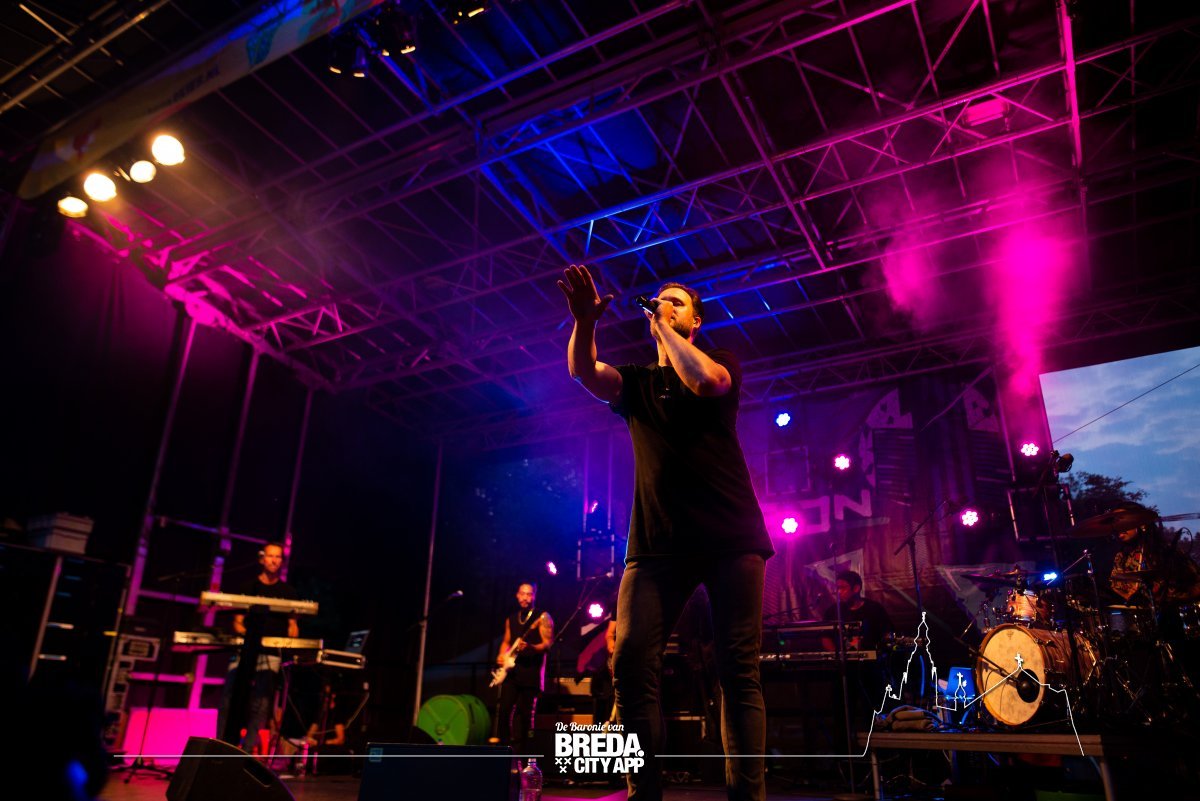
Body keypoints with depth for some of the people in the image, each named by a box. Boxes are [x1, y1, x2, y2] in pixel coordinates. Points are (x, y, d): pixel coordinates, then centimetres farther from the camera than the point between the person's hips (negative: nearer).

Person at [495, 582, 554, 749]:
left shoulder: (542, 617, -1)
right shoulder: (511, 619, 17)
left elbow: (549, 643, -8)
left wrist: (530, 647, -25)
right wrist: (502, 656, 5)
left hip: (532, 672, -5)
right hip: (512, 670, 5)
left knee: (525, 712, -3)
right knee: (505, 709, -3)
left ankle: (519, 749, 5)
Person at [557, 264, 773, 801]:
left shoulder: (720, 361, 13)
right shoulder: (636, 382, 19)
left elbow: (707, 382, -12)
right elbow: (582, 371, -1)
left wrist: (666, 328, -1)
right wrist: (585, 322, -19)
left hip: (729, 535, -2)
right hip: (657, 540, 2)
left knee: (738, 670, -6)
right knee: (631, 662, -10)